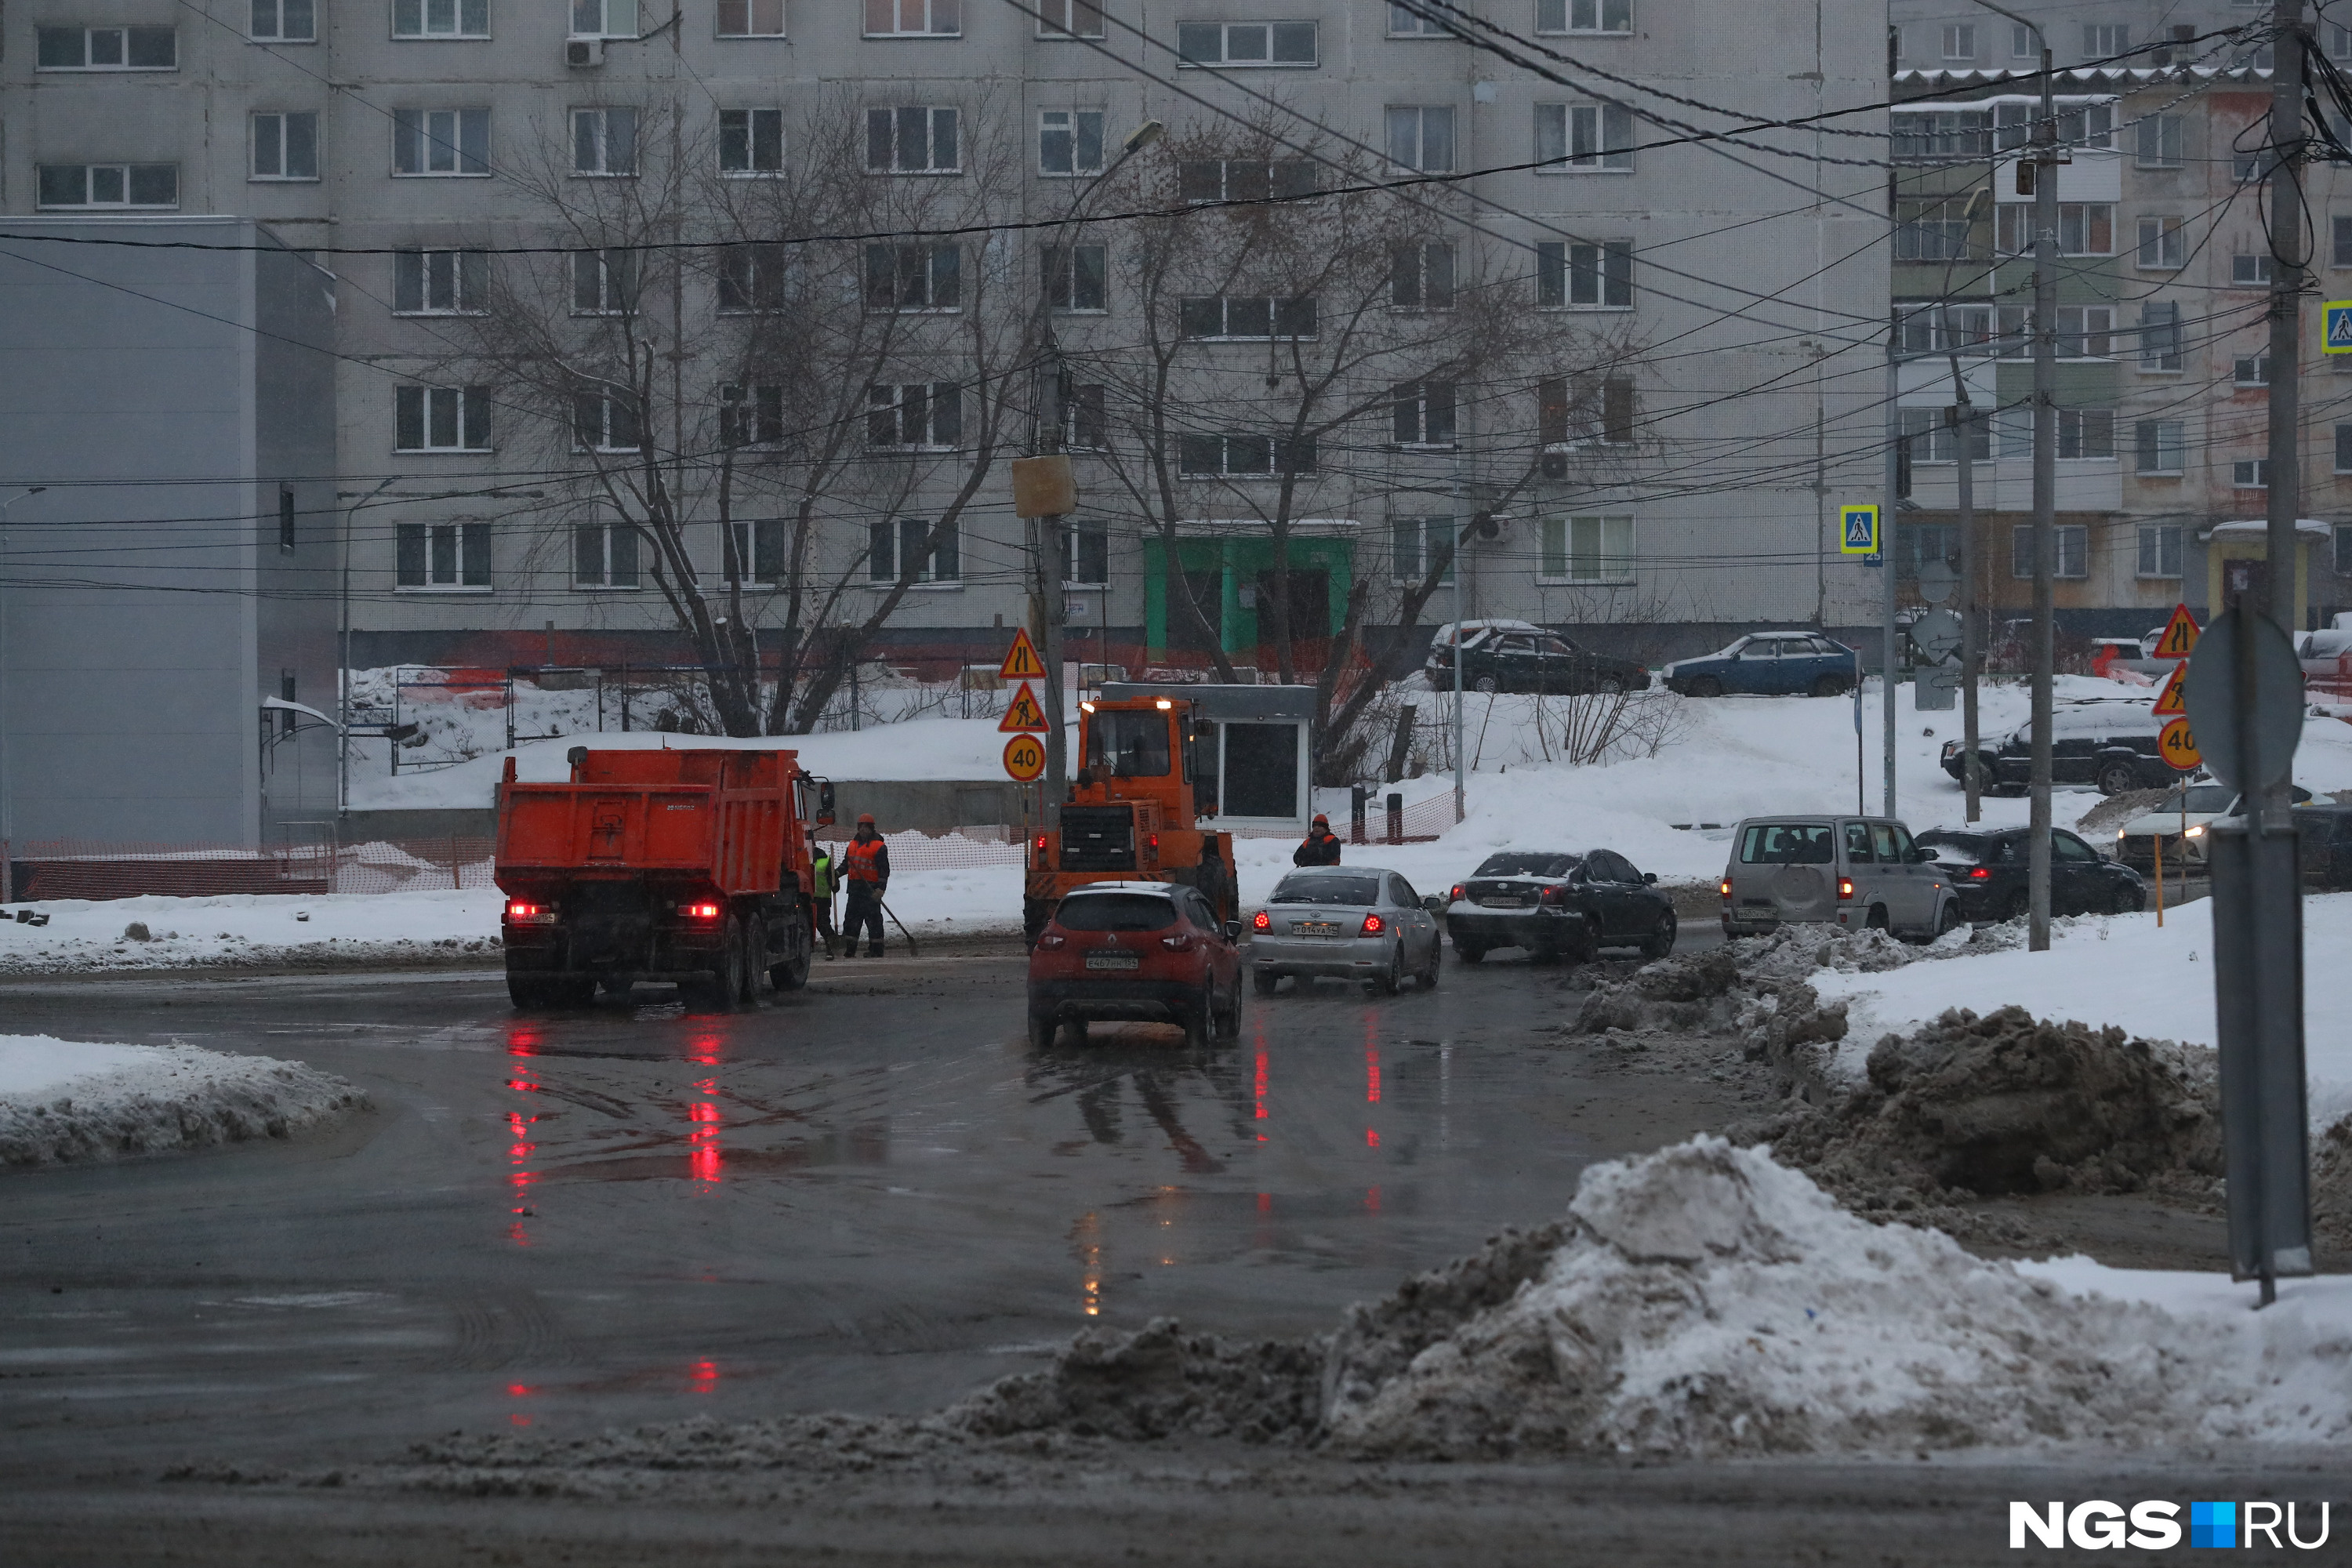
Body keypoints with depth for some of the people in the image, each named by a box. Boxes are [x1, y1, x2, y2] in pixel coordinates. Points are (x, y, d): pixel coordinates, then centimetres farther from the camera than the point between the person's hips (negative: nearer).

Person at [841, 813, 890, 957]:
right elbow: (846, 864, 25)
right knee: (851, 918, 7)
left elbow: (884, 870, -8)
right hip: (855, 888, 7)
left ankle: (876, 950, 0)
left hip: (871, 888, -7)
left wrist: (881, 888, -18)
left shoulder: (879, 847, -4)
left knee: (873, 918, -5)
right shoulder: (853, 845, 17)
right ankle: (849, 949, 12)